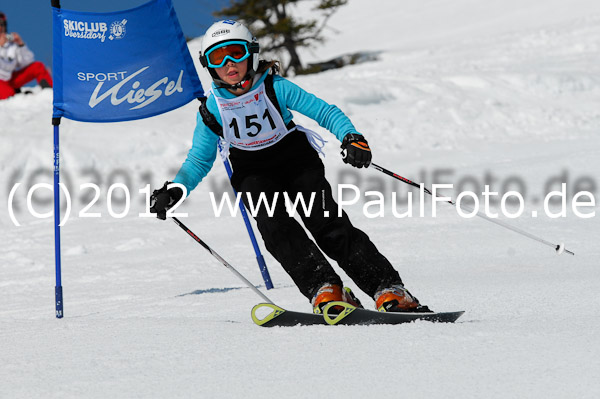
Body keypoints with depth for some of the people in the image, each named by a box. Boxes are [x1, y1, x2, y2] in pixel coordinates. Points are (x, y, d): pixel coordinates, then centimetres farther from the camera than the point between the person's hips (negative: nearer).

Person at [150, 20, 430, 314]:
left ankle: (388, 290, -23)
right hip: (254, 175, 2)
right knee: (276, 227, -28)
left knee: (327, 224, -19)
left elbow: (324, 112, -13)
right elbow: (199, 160, 3)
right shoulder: (212, 110, -9)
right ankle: (325, 289, -34)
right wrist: (175, 190, -13)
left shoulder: (275, 88, -15)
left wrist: (351, 136, -31)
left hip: (296, 160, -2)